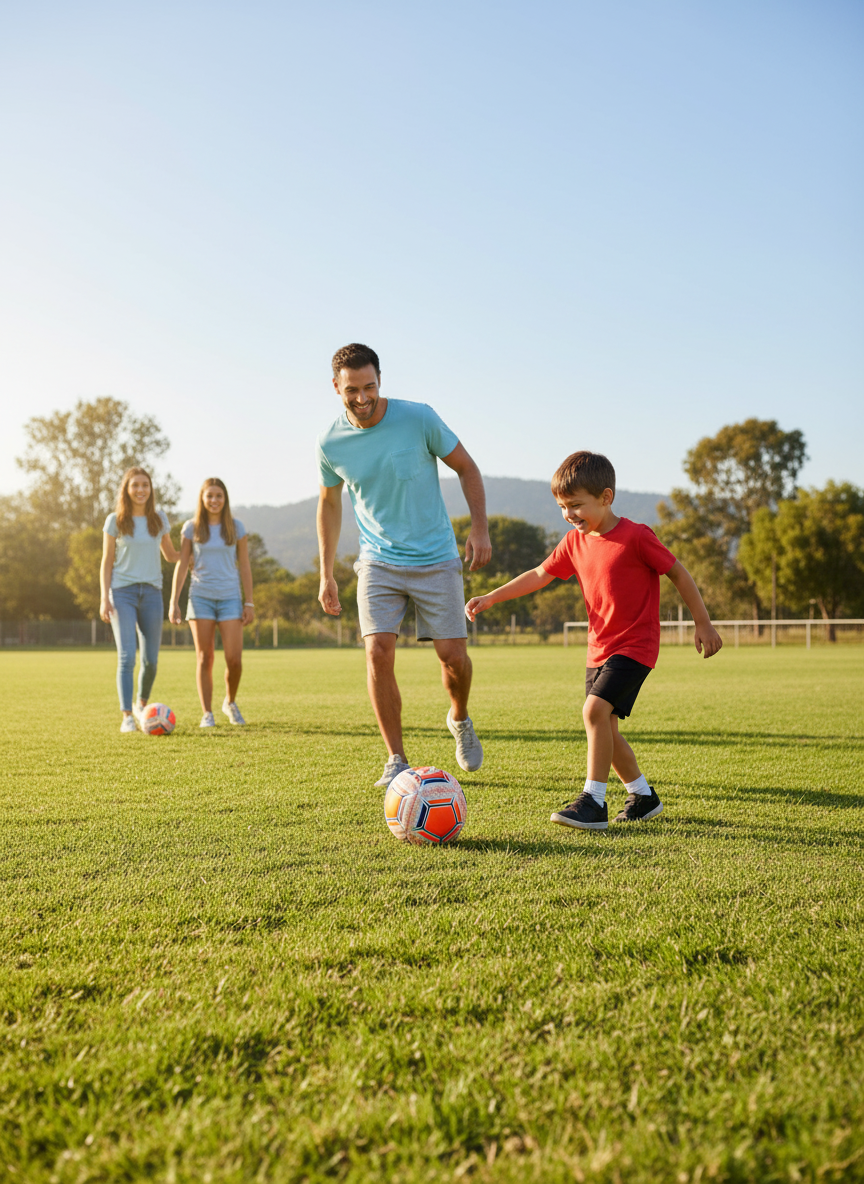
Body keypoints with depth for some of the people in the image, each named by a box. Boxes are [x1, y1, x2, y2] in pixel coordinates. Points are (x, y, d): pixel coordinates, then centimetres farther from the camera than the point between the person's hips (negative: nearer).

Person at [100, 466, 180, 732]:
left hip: (151, 593, 3)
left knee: (151, 660, 4)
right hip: (122, 592, -3)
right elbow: (107, 562, 5)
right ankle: (127, 717, -12)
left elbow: (171, 555, 21)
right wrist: (104, 599, -4)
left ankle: (142, 704, 30)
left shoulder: (159, 519, 9)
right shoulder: (115, 521, 2)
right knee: (127, 657, -13)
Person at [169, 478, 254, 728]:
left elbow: (244, 567, 7)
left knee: (234, 659, -8)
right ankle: (207, 713, 7)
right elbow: (181, 565, 5)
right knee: (205, 658, -2)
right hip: (201, 597, 0)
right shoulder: (191, 528, 4)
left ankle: (231, 702, 18)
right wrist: (174, 602, -1)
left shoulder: (236, 527, 5)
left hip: (230, 597, 0)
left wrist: (249, 603, 2)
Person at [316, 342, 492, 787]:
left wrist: (479, 526, -11)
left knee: (452, 654, -4)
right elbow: (329, 502, 11)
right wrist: (326, 575, 11)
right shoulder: (330, 442, -5)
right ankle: (396, 759, -1)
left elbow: (466, 468, 0)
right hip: (378, 562, 1)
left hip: (436, 559, -1)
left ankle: (460, 719, 30)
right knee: (378, 651, -15)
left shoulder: (418, 418, -12)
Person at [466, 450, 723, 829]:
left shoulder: (635, 536, -14)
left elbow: (678, 573, -6)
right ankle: (643, 796, 27)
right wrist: (490, 598, 3)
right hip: (599, 648, 8)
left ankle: (593, 801, -16)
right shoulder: (575, 542, 5)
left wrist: (704, 624, -2)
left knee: (595, 708, -23)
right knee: (604, 728, 9)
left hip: (635, 645, -8)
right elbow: (539, 575, 11)